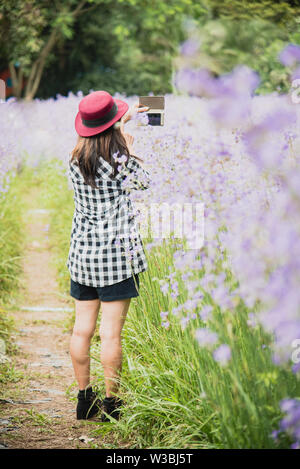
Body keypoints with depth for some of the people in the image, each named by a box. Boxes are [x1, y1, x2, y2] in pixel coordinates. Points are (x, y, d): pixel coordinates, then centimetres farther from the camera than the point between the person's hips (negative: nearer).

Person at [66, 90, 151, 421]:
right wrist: (127, 144, 12)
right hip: (117, 255, -6)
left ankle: (84, 399, 18)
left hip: (82, 253, 6)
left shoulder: (75, 161, 3)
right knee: (111, 333, -2)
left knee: (82, 329, 10)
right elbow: (144, 181, 6)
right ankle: (111, 403, 4)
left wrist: (124, 121, 32)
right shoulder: (120, 160, -13)